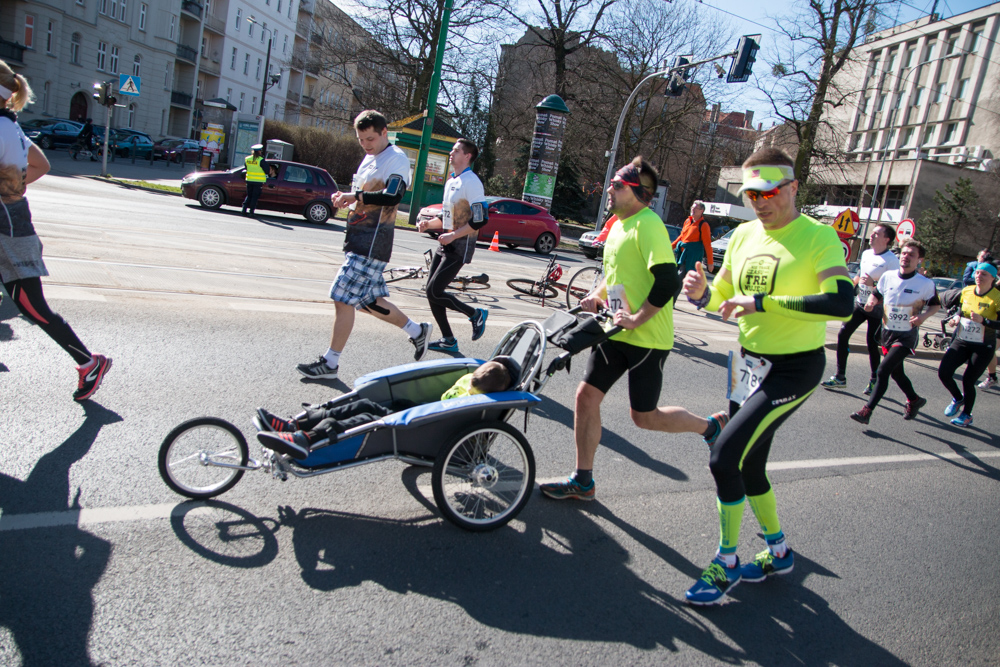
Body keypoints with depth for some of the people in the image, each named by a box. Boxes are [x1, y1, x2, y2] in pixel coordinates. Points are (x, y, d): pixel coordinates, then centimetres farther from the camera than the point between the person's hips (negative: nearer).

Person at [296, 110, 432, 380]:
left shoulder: (396, 159, -9)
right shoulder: (369, 159, 20)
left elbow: (392, 196, -24)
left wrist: (355, 196, -27)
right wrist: (345, 197, 8)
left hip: (372, 243, -10)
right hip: (359, 239, 10)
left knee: (343, 299, -9)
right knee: (370, 301, 13)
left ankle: (330, 363, 0)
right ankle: (418, 331, 27)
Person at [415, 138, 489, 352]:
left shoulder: (471, 182, -12)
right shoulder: (451, 182, 16)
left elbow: (481, 219, -20)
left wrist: (453, 235, -21)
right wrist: (429, 224, 5)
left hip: (460, 245, -9)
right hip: (446, 242, 9)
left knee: (434, 291, -12)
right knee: (431, 291, 5)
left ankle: (475, 314, 7)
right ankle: (448, 340, 13)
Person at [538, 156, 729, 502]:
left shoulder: (648, 225, -17)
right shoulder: (619, 224, 12)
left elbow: (668, 282, -24)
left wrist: (636, 319, -22)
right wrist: (597, 296, 8)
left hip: (647, 338, -9)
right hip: (616, 334, 9)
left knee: (645, 416, 1)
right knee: (587, 396, 4)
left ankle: (712, 426, 26)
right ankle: (582, 481, 15)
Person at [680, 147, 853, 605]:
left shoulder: (819, 237, -15)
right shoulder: (744, 234, 4)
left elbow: (842, 303, -29)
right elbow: (722, 299, 11)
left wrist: (761, 302, -31)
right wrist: (701, 293, -13)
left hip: (795, 368, -7)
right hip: (750, 362, 7)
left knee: (724, 455, -17)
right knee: (748, 465, 16)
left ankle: (726, 563, 4)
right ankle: (778, 552, 40)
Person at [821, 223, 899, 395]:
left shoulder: (891, 260, -14)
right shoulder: (866, 254, 8)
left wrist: (874, 284, -29)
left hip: (876, 308, -7)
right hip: (860, 303, 7)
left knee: (872, 344, 0)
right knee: (843, 335, -1)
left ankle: (874, 380, 21)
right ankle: (840, 377, 6)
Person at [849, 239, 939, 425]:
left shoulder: (926, 283, -10)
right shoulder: (887, 277, -1)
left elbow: (936, 305, 3)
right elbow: (877, 294, 14)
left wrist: (924, 316, -17)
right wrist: (872, 301, -9)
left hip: (907, 335, -5)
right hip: (887, 332, 5)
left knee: (883, 370, -18)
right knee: (896, 372, 18)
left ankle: (867, 411, -17)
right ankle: (914, 400, 44)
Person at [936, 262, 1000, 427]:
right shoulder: (966, 292, 1)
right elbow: (945, 300, 21)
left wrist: (983, 320, -29)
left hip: (983, 348, -4)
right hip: (961, 342, 4)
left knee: (968, 380, -3)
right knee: (943, 373, -8)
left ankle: (967, 416, 20)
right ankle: (957, 399, 23)